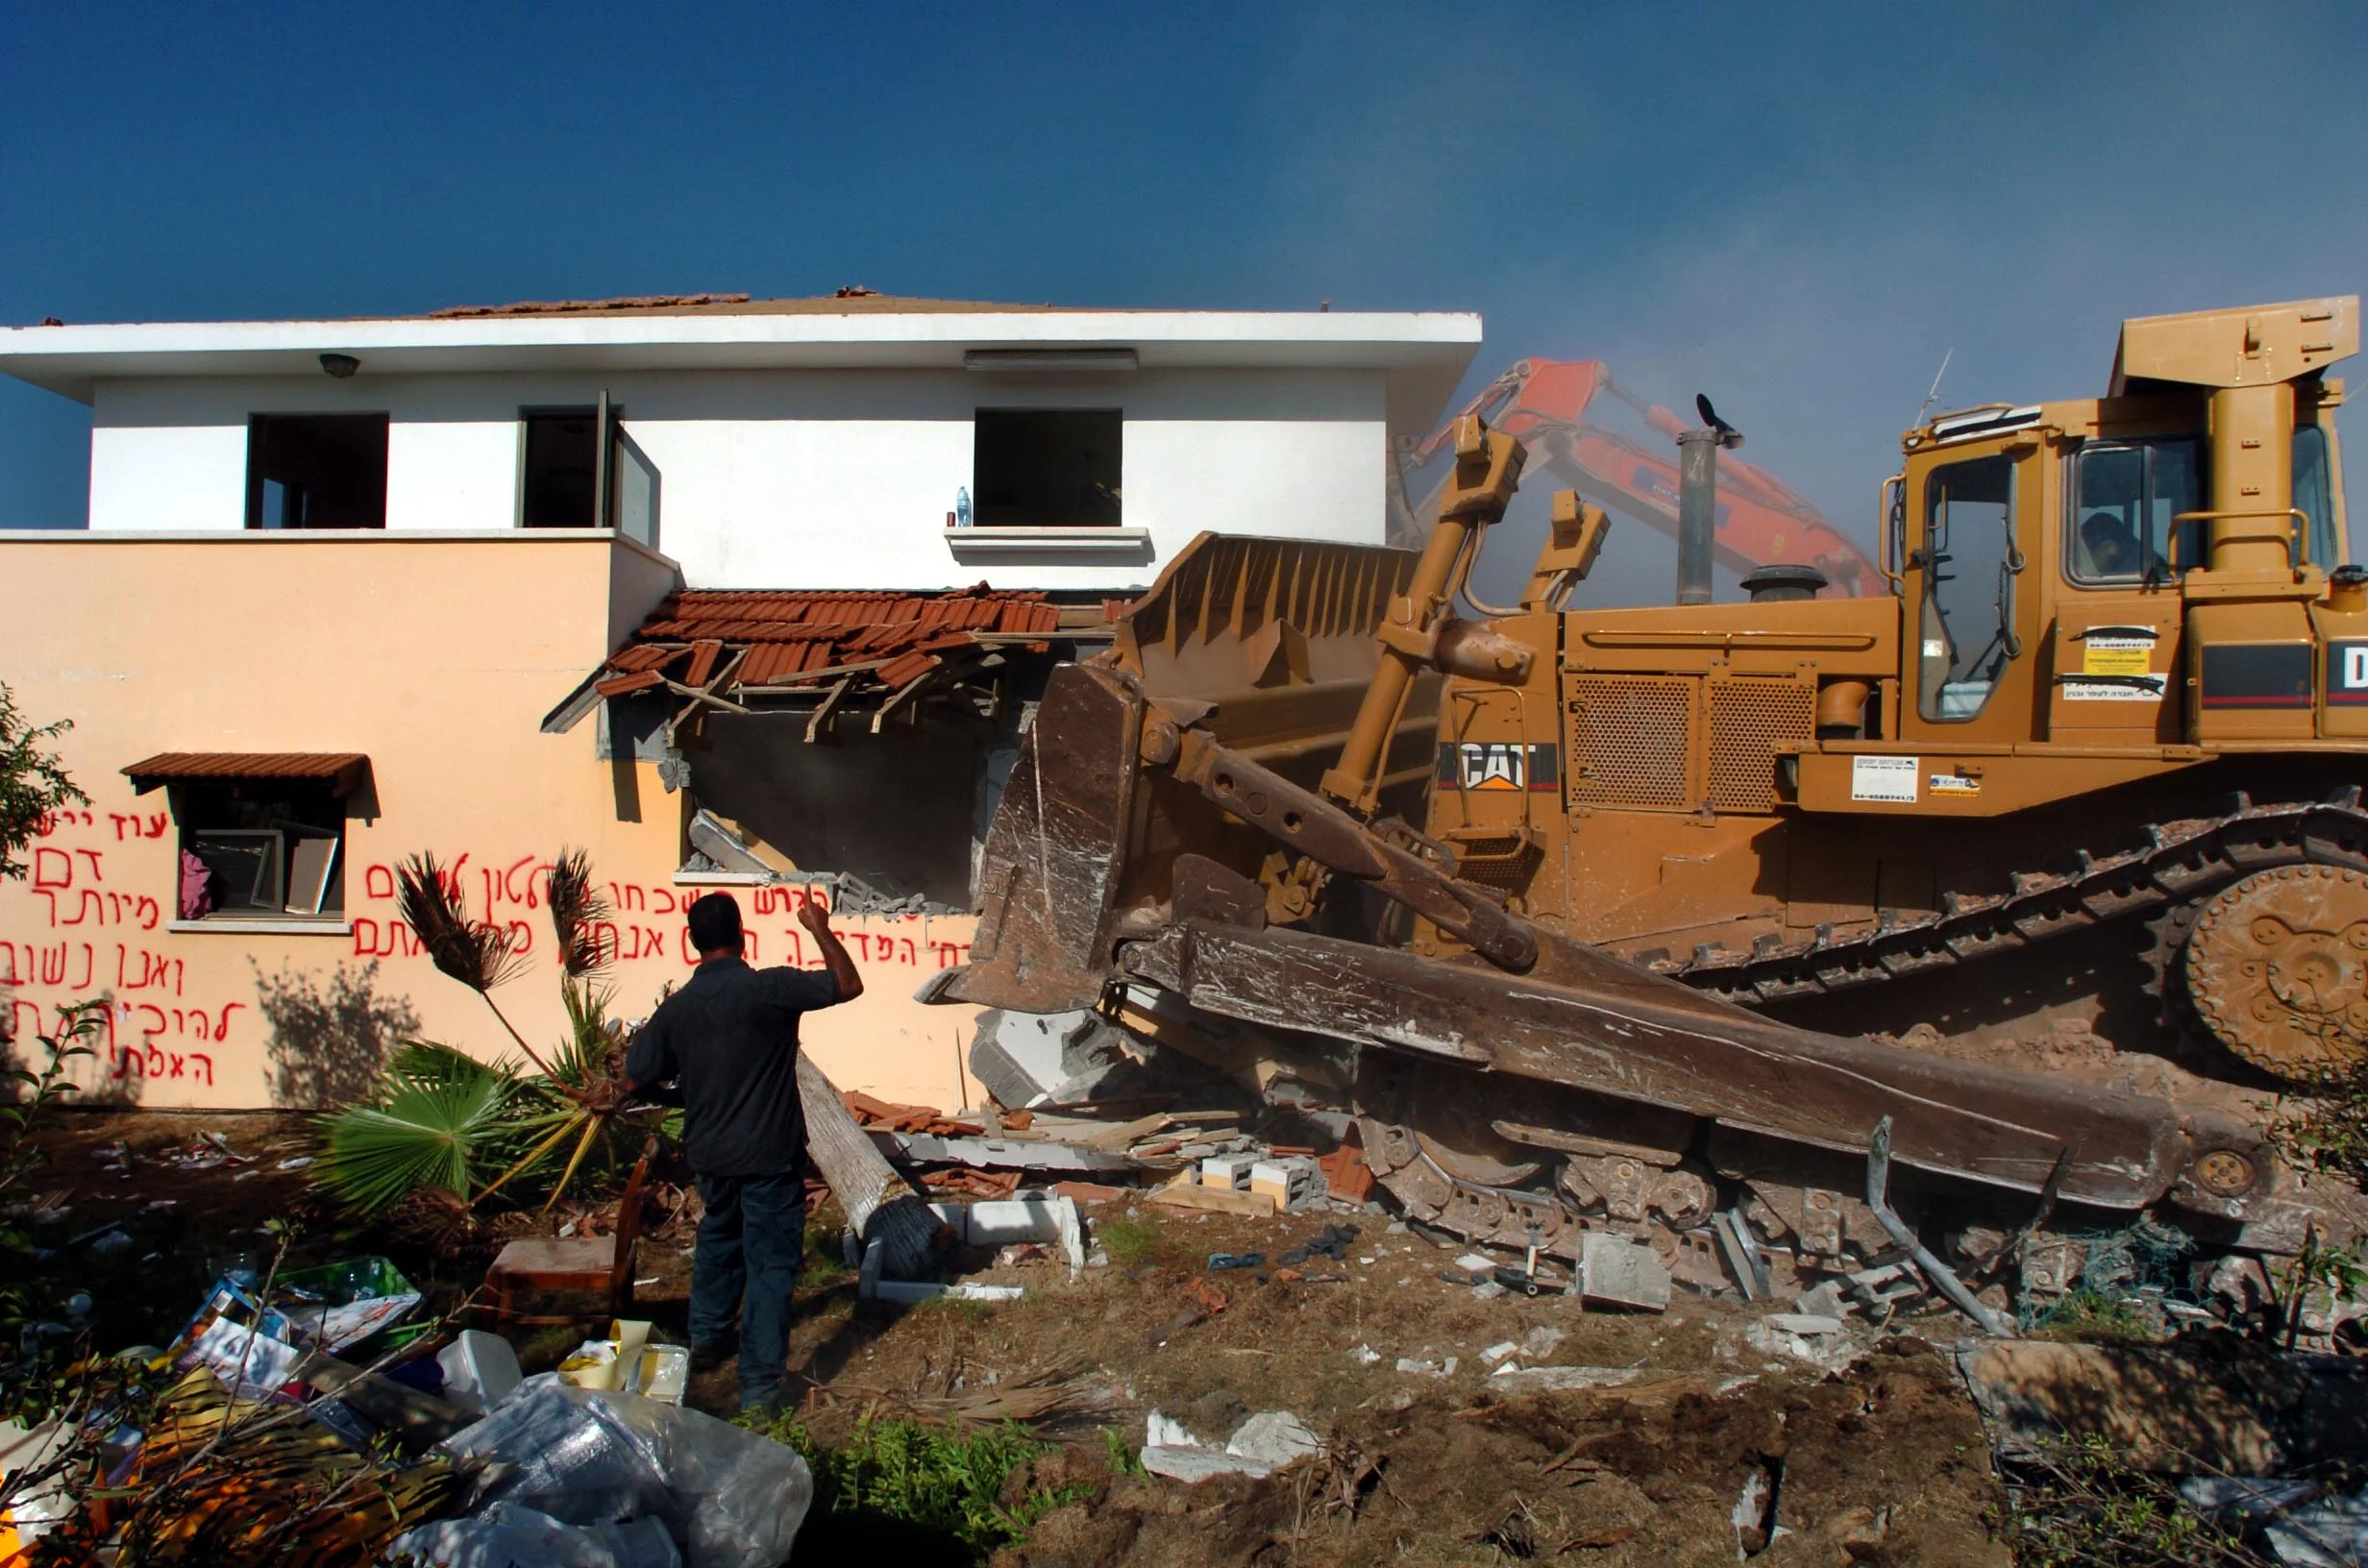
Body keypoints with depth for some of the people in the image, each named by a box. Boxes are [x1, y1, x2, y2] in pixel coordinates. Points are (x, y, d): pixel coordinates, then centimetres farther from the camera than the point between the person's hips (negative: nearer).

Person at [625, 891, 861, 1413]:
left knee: (718, 1238, 29)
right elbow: (848, 985, -12)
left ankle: (707, 1339, 45)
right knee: (770, 1263, 2)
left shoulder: (676, 1007, -3)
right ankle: (760, 1388, 3)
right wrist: (821, 931, 0)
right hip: (770, 1154, -5)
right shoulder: (770, 988, -18)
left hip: (709, 1153, 5)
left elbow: (637, 1075, 4)